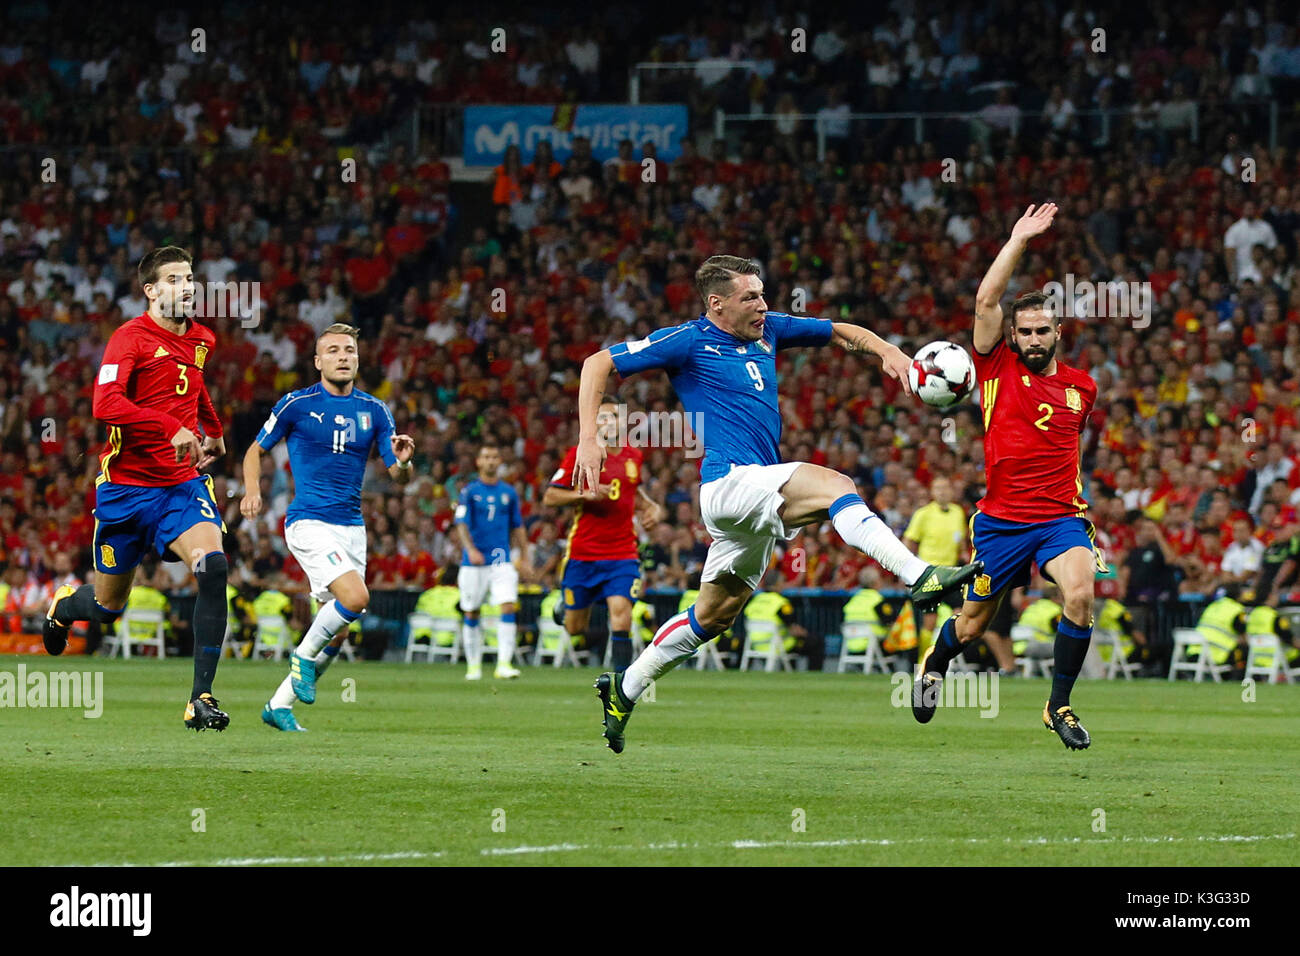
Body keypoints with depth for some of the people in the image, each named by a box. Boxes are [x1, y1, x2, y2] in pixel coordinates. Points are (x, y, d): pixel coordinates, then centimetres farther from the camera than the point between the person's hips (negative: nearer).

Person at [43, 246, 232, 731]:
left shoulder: (201, 339, 9)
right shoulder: (130, 338, -12)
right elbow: (105, 404, -27)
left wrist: (213, 431, 35)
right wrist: (172, 427, -33)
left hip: (182, 483, 4)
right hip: (126, 486, -4)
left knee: (213, 566, -25)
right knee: (107, 607, 10)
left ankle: (201, 699, -24)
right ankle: (62, 607, 50)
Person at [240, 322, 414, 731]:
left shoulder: (374, 410, 6)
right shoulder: (296, 404, -3)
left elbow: (399, 476, 4)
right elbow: (256, 451, 8)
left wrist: (403, 462, -20)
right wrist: (252, 490, -10)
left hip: (351, 526, 5)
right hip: (309, 523, -5)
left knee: (337, 631, 5)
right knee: (355, 595, -26)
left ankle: (279, 705, 18)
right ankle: (305, 657, -2)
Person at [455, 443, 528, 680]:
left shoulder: (509, 493, 10)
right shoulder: (469, 491, 0)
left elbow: (518, 527, 17)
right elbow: (462, 523, -9)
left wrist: (524, 556, 13)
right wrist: (470, 549, -25)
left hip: (502, 560, 1)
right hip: (473, 562, -1)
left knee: (508, 606, -15)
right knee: (471, 614, 5)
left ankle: (504, 663, -18)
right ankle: (474, 665, 18)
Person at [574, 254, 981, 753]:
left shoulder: (766, 330, 14)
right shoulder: (688, 341, -5)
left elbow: (841, 333, 24)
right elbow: (599, 364, -3)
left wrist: (888, 352, 3)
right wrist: (589, 439, -15)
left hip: (756, 500, 8)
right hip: (729, 482, -8)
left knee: (712, 617, 15)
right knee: (835, 485, -27)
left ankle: (623, 689, 27)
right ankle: (920, 578, -40)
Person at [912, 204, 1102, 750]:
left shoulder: (1081, 387, 9)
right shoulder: (999, 367, 0)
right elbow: (987, 300, -12)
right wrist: (1020, 239, -12)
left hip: (1062, 516, 1)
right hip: (1001, 519, -1)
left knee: (1080, 592, -27)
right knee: (973, 624, 10)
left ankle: (1059, 704, -12)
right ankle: (936, 663, 47)